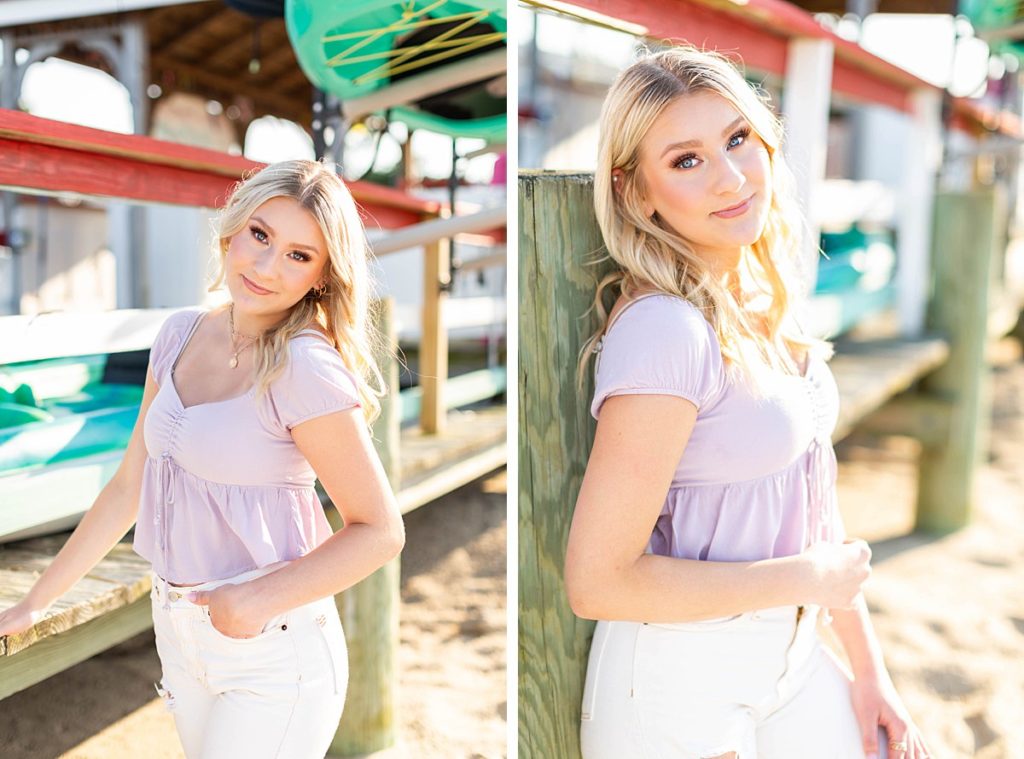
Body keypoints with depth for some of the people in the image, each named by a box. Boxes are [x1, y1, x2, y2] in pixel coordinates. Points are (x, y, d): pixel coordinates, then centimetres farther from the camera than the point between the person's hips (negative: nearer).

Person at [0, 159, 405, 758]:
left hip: (273, 653, -6)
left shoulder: (306, 367, -20)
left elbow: (380, 530, -16)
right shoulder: (182, 335, 1)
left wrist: (260, 601, -21)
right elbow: (130, 486, 8)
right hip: (181, 634, 7)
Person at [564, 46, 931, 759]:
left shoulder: (765, 300, 0)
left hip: (790, 657, 7)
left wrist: (869, 667, 9)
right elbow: (597, 582, -26)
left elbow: (811, 496, 8)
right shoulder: (664, 328, -26)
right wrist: (807, 579, -17)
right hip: (679, 686, -7)